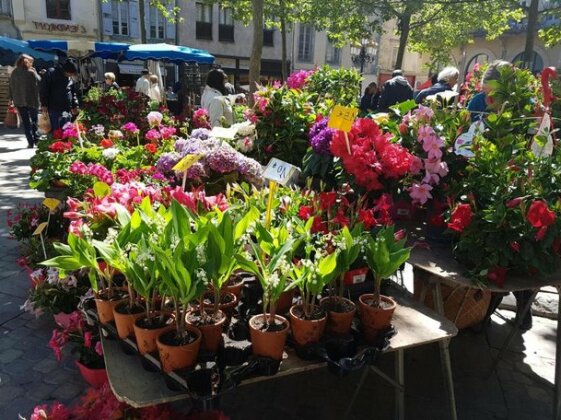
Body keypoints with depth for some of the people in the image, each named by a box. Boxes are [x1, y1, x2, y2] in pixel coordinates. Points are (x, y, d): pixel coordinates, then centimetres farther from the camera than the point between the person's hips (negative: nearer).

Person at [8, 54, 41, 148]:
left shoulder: (14, 73, 2)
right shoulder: (31, 72, -12)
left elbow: (10, 86, 8)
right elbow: (39, 82, -10)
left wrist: (11, 98, 14)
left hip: (19, 101, 3)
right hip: (31, 100, -3)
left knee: (25, 122, 7)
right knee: (34, 120, 14)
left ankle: (31, 142, 3)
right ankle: (35, 139, 9)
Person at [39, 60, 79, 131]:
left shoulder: (70, 78, 11)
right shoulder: (51, 73, -5)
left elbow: (73, 92, 20)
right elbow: (43, 88, -6)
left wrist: (75, 105, 10)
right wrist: (44, 104, -10)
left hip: (66, 109, 5)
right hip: (54, 108, -5)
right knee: (55, 130, -4)